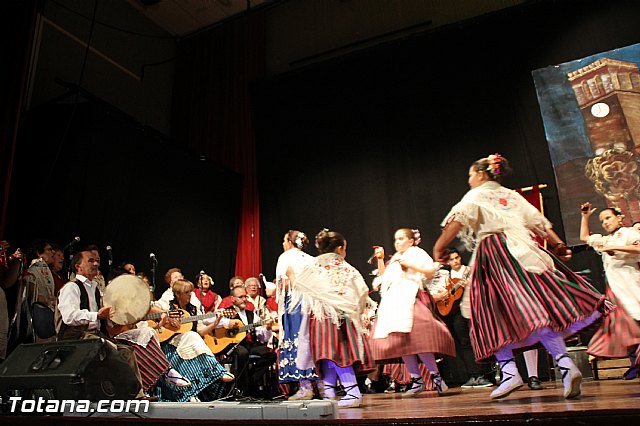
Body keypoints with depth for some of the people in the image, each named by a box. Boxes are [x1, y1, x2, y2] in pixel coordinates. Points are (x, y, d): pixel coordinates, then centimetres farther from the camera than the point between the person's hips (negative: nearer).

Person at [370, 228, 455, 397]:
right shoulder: (395, 258, 28)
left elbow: (431, 272, -5)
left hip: (409, 299, -7)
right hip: (391, 303, 7)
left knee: (415, 338, -19)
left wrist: (410, 264, -13)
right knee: (400, 340, -1)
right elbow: (382, 276, 25)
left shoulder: (417, 253, 8)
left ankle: (435, 376, -7)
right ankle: (417, 380, 5)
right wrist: (380, 259, 13)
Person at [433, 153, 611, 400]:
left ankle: (509, 372, -14)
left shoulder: (475, 195, 9)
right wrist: (558, 245, 29)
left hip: (494, 257, -5)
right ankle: (565, 363, -14)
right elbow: (538, 222, 24)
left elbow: (458, 219, -9)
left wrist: (439, 248, -8)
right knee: (538, 309, -2)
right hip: (524, 251, 5)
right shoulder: (513, 195, 25)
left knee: (496, 315, -6)